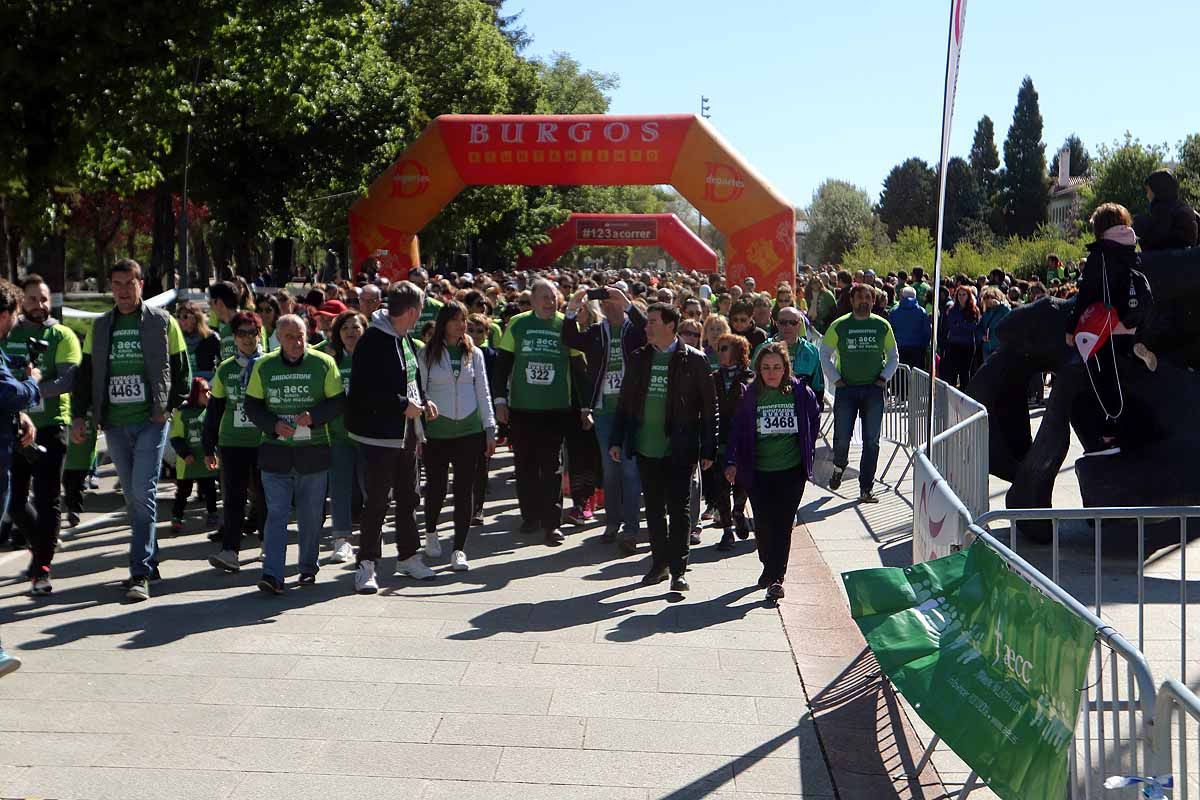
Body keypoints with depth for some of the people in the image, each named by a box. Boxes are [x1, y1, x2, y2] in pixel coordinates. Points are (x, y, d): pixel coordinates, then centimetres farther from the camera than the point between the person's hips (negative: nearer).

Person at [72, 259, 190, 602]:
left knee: (143, 494, -13)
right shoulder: (100, 327, 11)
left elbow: (181, 371, 5)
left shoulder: (162, 322, 1)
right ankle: (149, 563, 22)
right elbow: (85, 374, 13)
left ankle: (140, 574, -12)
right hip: (115, 424, 4)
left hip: (151, 422, -4)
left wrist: (169, 407, -5)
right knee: (132, 498, 10)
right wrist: (78, 416, 4)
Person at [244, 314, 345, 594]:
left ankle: (308, 567, 26)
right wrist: (273, 425, -11)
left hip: (313, 452, 0)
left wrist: (313, 417, -17)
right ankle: (272, 575, -9)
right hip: (275, 452, 0)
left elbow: (338, 402, 0)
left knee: (310, 515, 9)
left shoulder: (324, 364, -2)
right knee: (277, 513, -6)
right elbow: (252, 405, 6)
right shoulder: (263, 366, 2)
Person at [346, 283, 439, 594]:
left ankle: (408, 556, 29)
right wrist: (403, 406, -20)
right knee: (377, 501, -3)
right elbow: (364, 391, -24)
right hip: (380, 433, -9)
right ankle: (366, 565, 7)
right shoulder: (373, 341, -19)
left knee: (408, 497, 17)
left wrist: (423, 402, 5)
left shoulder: (405, 339, 10)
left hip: (406, 433, 9)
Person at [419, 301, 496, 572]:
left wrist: (490, 430, 5)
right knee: (436, 488, 6)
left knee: (465, 490, -2)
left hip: (469, 430, 2)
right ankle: (431, 532, 34)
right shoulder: (427, 355, 1)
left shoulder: (474, 354, 8)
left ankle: (459, 549, 2)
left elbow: (483, 393, 10)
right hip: (436, 432, -1)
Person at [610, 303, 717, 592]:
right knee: (654, 509, 11)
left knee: (678, 509, -2)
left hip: (680, 450, -4)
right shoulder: (639, 358, 8)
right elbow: (625, 402, 13)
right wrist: (616, 440, 6)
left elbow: (709, 407, -2)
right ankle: (660, 562, 24)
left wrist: (708, 449, -5)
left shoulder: (694, 360, -4)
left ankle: (678, 570, 5)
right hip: (646, 448, 4)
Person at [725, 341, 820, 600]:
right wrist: (732, 462, -8)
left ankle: (777, 577, 1)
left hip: (792, 470, -1)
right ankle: (769, 567, 29)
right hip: (758, 471, 1)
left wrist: (807, 450, 12)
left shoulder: (801, 392, -3)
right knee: (763, 523, 5)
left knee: (783, 524, -5)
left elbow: (815, 419, 14)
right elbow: (738, 430, 1)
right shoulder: (751, 396, -2)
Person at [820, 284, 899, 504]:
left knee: (871, 441, -2)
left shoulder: (882, 326, 6)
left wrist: (883, 378, 3)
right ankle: (839, 466, 32)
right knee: (842, 438, -2)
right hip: (846, 389, -1)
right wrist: (836, 379, -2)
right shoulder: (839, 326, 1)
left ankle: (865, 489, 5)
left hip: (873, 389, 1)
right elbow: (824, 354, 7)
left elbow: (893, 356, 15)